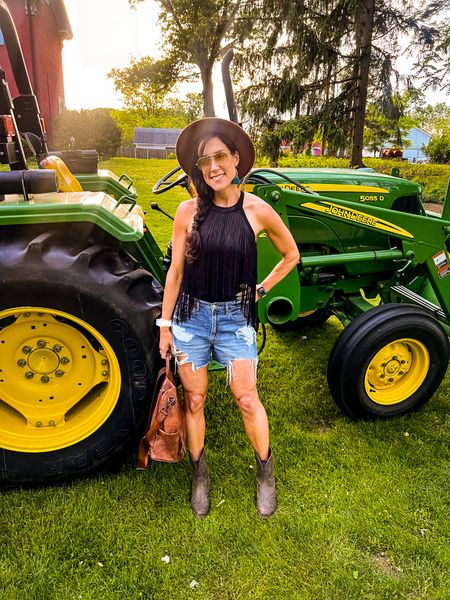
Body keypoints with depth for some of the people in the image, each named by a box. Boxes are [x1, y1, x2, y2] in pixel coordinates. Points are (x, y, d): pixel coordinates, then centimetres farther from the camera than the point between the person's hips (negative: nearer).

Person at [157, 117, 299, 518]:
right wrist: (165, 325, 2)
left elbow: (291, 255, 9)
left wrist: (261, 290, 5)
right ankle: (200, 476, 33)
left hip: (235, 317, -1)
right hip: (191, 314, 1)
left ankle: (266, 474, 28)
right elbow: (175, 271, 0)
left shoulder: (257, 210, -6)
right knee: (194, 401, 11)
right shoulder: (189, 210, -5)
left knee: (247, 400, 1)